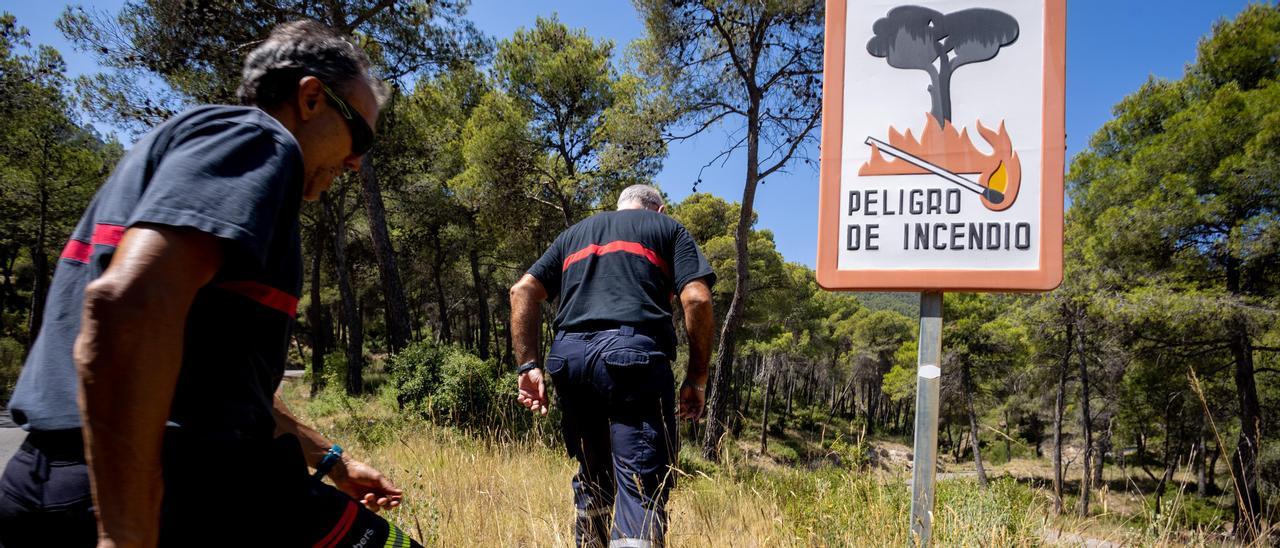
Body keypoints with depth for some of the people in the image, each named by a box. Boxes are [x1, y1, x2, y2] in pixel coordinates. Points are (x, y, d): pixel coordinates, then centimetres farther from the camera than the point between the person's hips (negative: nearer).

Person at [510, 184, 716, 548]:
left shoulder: (574, 234, 30)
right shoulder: (668, 228, 19)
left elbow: (523, 291, 16)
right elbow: (697, 299, 2)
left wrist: (528, 366, 11)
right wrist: (697, 379, 7)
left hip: (568, 355, 5)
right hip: (634, 354, -4)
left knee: (593, 478, 21)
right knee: (641, 488, -9)